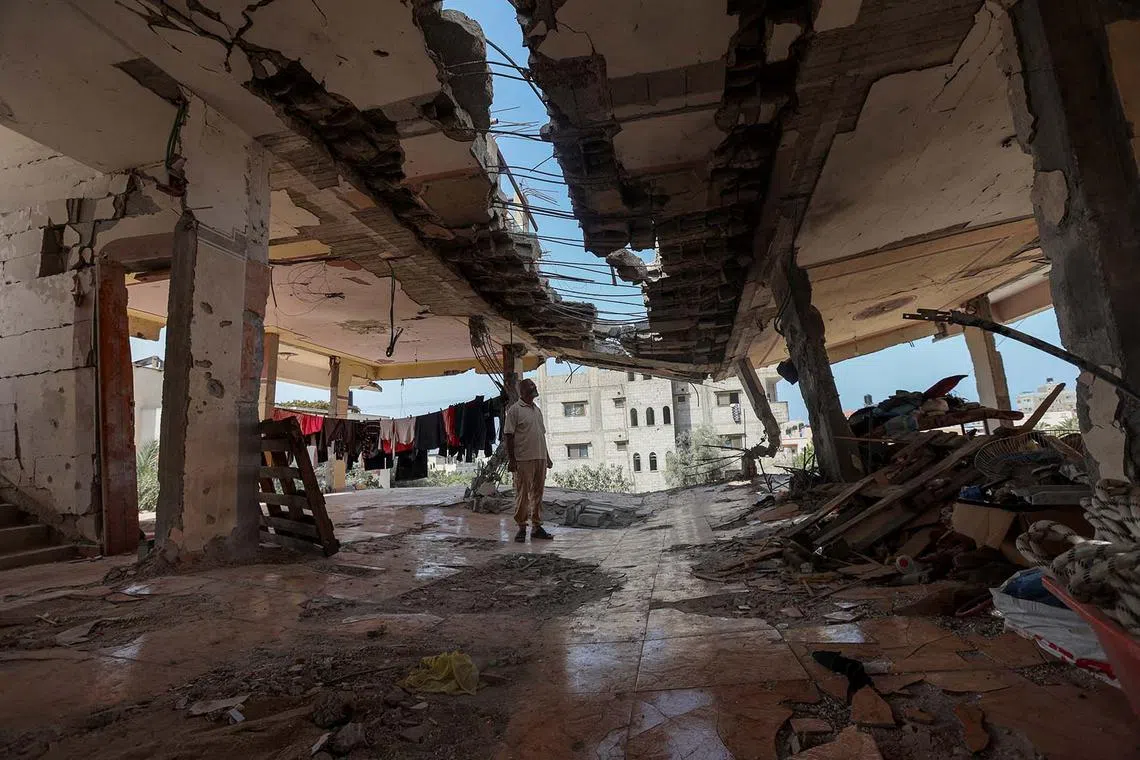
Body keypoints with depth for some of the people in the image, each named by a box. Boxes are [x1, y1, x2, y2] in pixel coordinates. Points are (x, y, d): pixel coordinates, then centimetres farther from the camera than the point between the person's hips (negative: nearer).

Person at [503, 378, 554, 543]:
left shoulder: (537, 410, 17)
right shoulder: (515, 410, -5)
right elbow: (508, 436, -9)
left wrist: (547, 457, 18)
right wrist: (511, 459, -15)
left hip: (540, 458, 7)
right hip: (523, 460, -7)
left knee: (538, 494, 10)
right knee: (522, 494, 0)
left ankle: (537, 526, 19)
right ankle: (521, 527, 10)